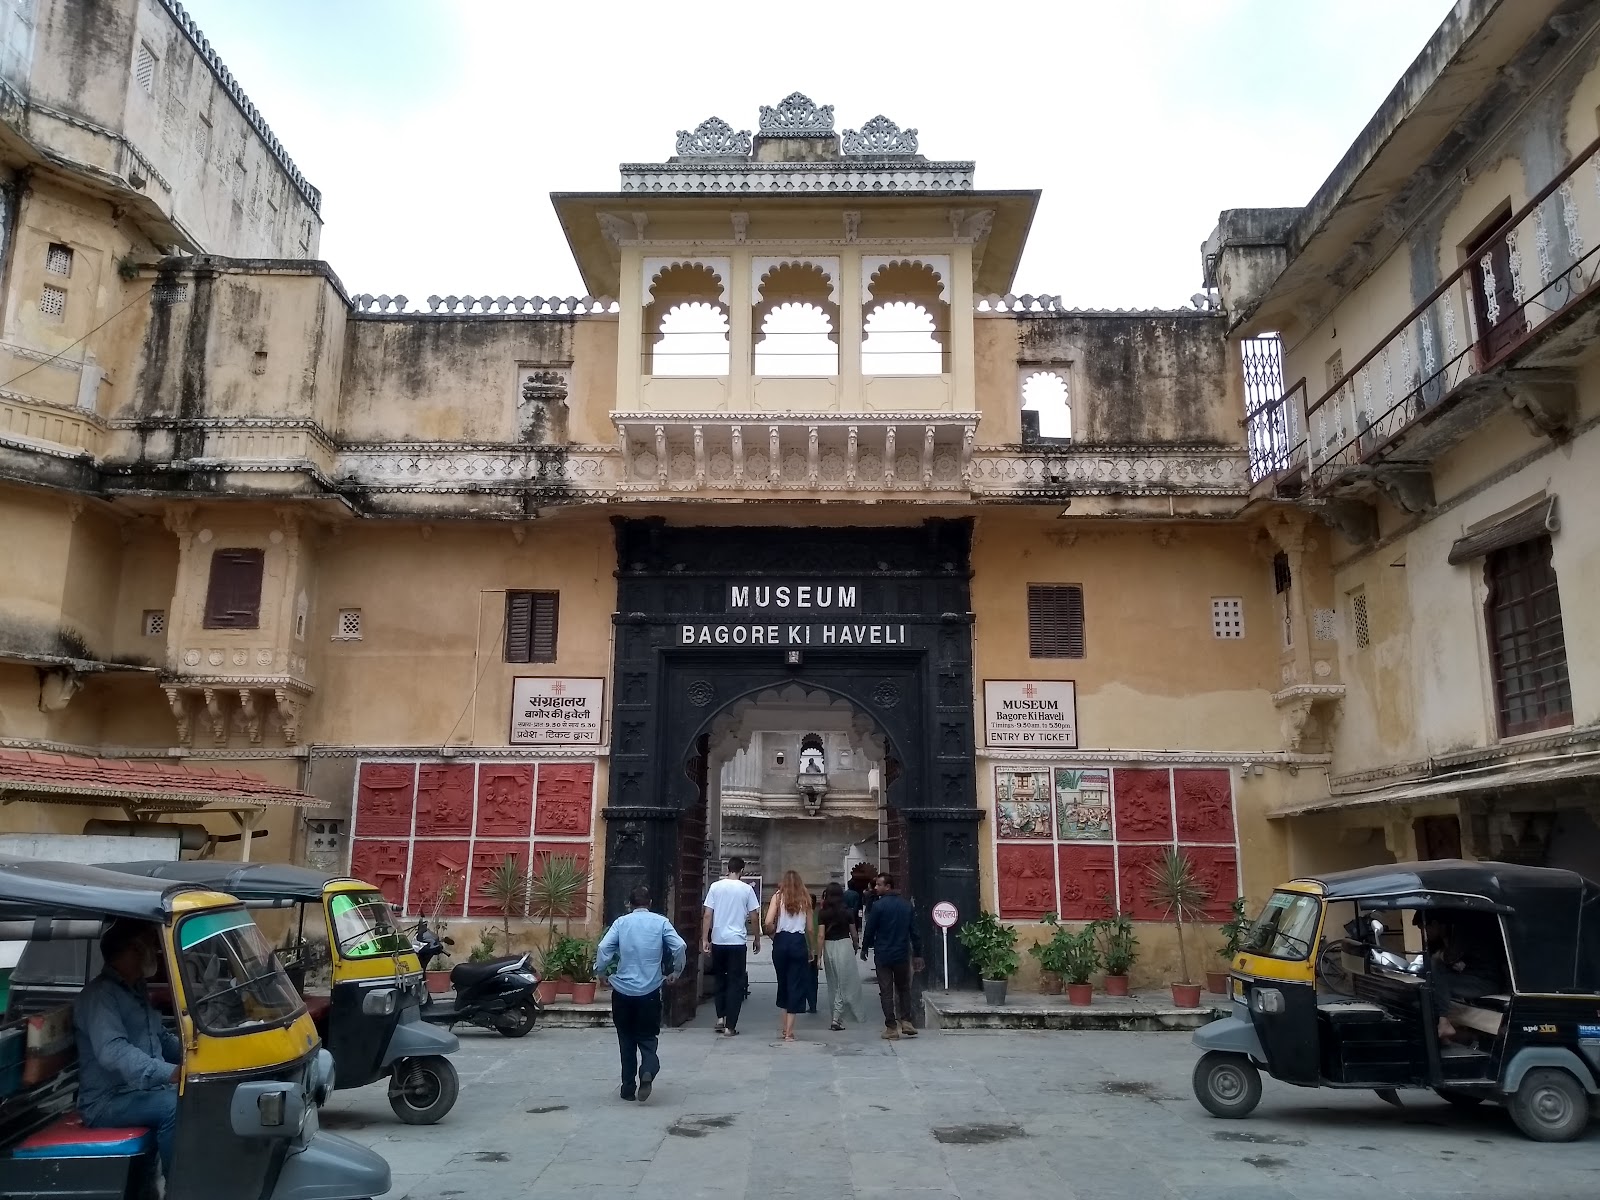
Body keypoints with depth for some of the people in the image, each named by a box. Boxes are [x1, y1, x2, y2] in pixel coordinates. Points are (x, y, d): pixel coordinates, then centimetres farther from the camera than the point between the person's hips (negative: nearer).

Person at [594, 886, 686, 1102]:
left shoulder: (621, 922, 2)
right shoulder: (661, 922, 1)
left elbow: (603, 948, -9)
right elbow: (680, 947, -9)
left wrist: (600, 972, 7)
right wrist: (676, 972, 6)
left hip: (622, 991, 1)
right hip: (649, 991, -1)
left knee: (626, 1040, 15)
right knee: (647, 1038, 8)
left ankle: (628, 1088, 16)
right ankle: (647, 1072, -19)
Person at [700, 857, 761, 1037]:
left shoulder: (715, 887, 0)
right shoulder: (747, 889, -2)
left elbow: (707, 915, -3)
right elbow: (754, 917, 1)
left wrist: (704, 939, 2)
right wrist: (757, 940, 13)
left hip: (718, 941, 2)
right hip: (737, 941, -2)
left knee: (720, 980, 19)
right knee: (735, 983, 3)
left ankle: (720, 1018, 15)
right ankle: (730, 1026, 1)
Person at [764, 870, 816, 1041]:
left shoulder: (778, 896, 2)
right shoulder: (805, 899, 5)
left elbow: (768, 922, -10)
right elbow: (810, 929, 6)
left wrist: (774, 934, 9)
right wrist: (811, 949, 17)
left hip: (781, 942, 0)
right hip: (799, 942, 0)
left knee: (783, 982, 16)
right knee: (796, 984, 4)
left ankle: (785, 1026, 19)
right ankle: (789, 1030, 2)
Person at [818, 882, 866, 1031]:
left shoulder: (822, 913, -2)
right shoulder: (847, 911, -2)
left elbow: (821, 935, -8)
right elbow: (853, 933, 6)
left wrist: (819, 955, -5)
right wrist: (856, 946, 25)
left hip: (828, 947, 2)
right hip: (844, 945, -1)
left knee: (833, 985, 14)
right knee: (845, 984, 3)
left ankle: (837, 1017, 20)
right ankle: (837, 1019, -7)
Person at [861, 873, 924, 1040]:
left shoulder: (878, 905, -12)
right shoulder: (906, 904, 2)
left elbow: (870, 930, -8)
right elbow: (914, 930, 5)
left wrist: (864, 948, 8)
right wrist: (917, 954, 10)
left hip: (883, 955, -4)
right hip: (902, 954, 4)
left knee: (886, 992, 4)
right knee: (903, 988, 18)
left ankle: (891, 1027, 3)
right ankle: (906, 1021, 7)